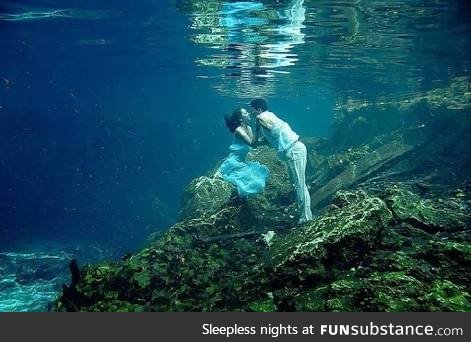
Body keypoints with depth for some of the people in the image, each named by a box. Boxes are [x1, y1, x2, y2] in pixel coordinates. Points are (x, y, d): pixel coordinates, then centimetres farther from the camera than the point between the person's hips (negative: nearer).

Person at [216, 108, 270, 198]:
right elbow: (251, 143, -30)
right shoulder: (239, 130, -19)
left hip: (242, 162, 9)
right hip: (233, 163, -9)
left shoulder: (248, 128, 5)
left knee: (261, 171, 10)